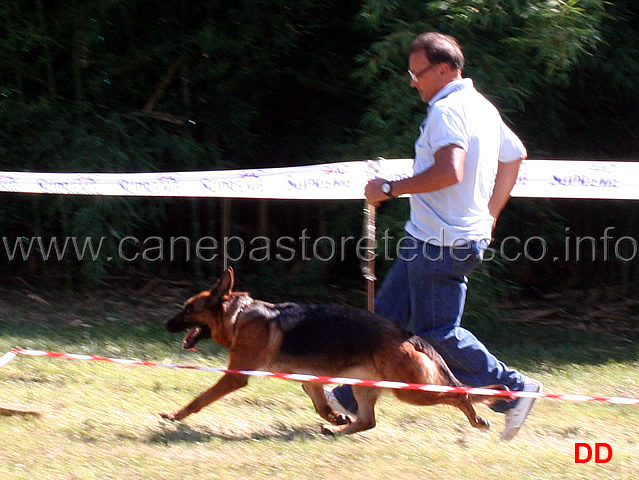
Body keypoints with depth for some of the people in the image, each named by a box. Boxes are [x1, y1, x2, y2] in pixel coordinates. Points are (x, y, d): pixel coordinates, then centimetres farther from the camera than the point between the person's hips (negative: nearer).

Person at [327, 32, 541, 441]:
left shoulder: (447, 109, -17)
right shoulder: (483, 108, 14)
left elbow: (449, 171, -31)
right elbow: (516, 155, 27)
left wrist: (391, 189, -21)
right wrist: (489, 215, 32)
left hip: (440, 242, -10)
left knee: (437, 330, -4)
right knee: (388, 316, 14)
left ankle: (514, 390, 1)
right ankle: (353, 398, 20)